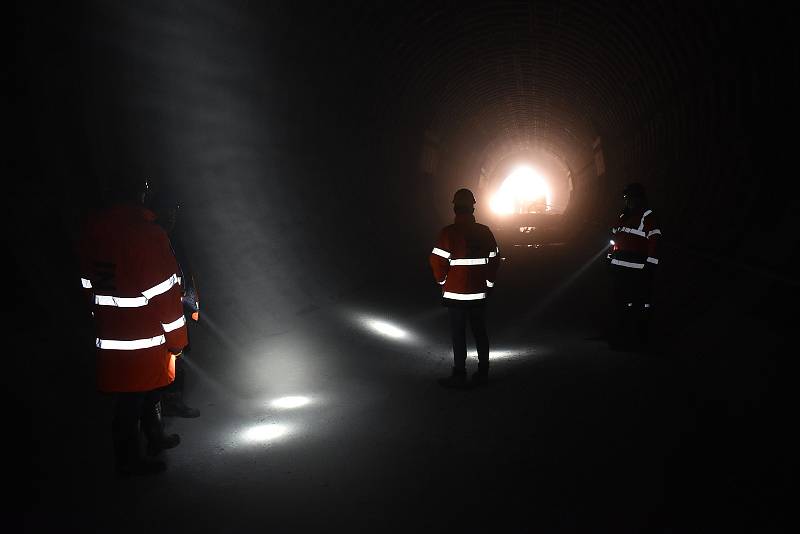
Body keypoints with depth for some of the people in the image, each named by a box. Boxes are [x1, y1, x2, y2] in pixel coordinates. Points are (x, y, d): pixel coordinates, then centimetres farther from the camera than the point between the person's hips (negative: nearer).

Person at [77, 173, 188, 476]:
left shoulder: (90, 231, 2)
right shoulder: (149, 234, -18)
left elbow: (89, 286, 11)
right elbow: (165, 294, -16)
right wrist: (177, 340, -8)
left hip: (109, 338, 6)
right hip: (146, 340, -6)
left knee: (149, 387, 23)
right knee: (131, 402, 8)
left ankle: (156, 438, 40)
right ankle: (129, 461, 23)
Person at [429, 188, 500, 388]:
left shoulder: (449, 232, -12)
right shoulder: (485, 232, 4)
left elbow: (437, 261, -15)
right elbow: (494, 259, 10)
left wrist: (443, 281, 2)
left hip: (455, 293, -5)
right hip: (479, 293, 5)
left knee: (458, 334, 2)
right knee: (480, 332, 13)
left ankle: (459, 375, 7)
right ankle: (483, 373, 21)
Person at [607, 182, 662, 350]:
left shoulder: (649, 217, -6)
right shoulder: (623, 217, 18)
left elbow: (654, 243, -12)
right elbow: (614, 238, 26)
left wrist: (650, 266, -16)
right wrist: (611, 258, 21)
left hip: (638, 271, -8)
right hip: (619, 268, 8)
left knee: (641, 304, -5)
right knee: (620, 303, 15)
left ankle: (638, 339, 2)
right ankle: (620, 335, 26)